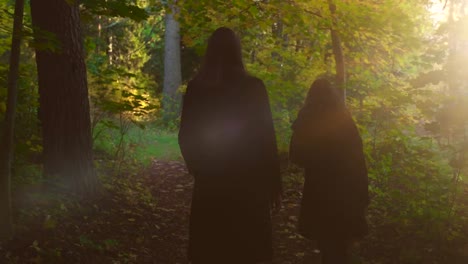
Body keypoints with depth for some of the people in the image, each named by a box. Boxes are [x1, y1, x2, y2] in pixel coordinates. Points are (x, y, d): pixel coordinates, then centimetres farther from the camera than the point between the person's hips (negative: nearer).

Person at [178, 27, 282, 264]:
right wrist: (273, 182, 1)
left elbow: (186, 137, 4)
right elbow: (266, 137, -7)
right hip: (248, 181, -2)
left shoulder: (196, 88, -1)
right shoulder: (253, 87, -7)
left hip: (209, 181, 2)